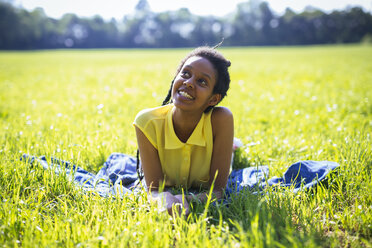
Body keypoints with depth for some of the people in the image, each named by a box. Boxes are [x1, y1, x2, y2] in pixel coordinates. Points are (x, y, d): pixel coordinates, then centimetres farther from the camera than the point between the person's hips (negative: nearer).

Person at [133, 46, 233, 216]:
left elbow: (218, 188, -36)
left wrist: (186, 201, -58)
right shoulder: (148, 123, -38)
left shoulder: (221, 120, -41)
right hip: (167, 190, 1)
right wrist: (164, 199, -61)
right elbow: (154, 189, -36)